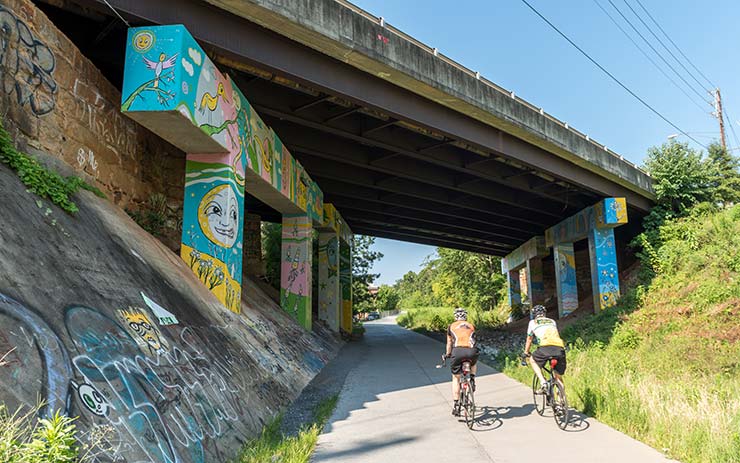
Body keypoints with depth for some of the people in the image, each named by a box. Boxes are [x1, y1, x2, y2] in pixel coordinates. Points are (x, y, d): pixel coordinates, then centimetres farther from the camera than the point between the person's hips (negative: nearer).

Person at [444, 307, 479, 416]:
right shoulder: (471, 326, 24)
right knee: (474, 362, 39)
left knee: (456, 378, 17)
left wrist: (447, 354, 49)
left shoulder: (451, 326, 21)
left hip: (458, 351, -1)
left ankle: (456, 405, 12)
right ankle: (472, 380, 19)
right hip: (471, 351, 1)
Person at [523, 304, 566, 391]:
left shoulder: (533, 322, 24)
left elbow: (529, 340, 30)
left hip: (546, 347, -3)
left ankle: (542, 381, 5)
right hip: (560, 348, 4)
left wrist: (526, 354, 42)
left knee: (532, 360, 24)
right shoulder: (552, 321, 32)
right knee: (558, 377, 20)